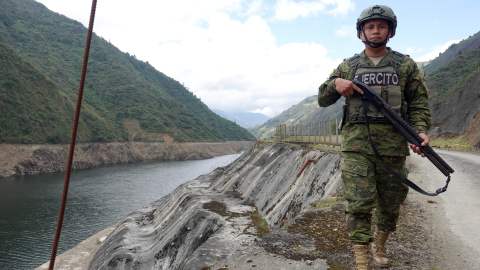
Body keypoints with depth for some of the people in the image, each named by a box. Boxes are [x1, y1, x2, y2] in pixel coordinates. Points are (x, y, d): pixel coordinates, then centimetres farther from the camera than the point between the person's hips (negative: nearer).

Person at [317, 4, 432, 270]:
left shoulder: (406, 65, 10)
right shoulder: (348, 66, 11)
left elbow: (419, 103, 7)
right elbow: (322, 99, 12)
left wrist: (420, 130, -12)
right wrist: (335, 84, -10)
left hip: (393, 145, 2)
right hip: (356, 144, -1)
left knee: (390, 205, 13)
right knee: (358, 205, -10)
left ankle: (379, 244, 40)